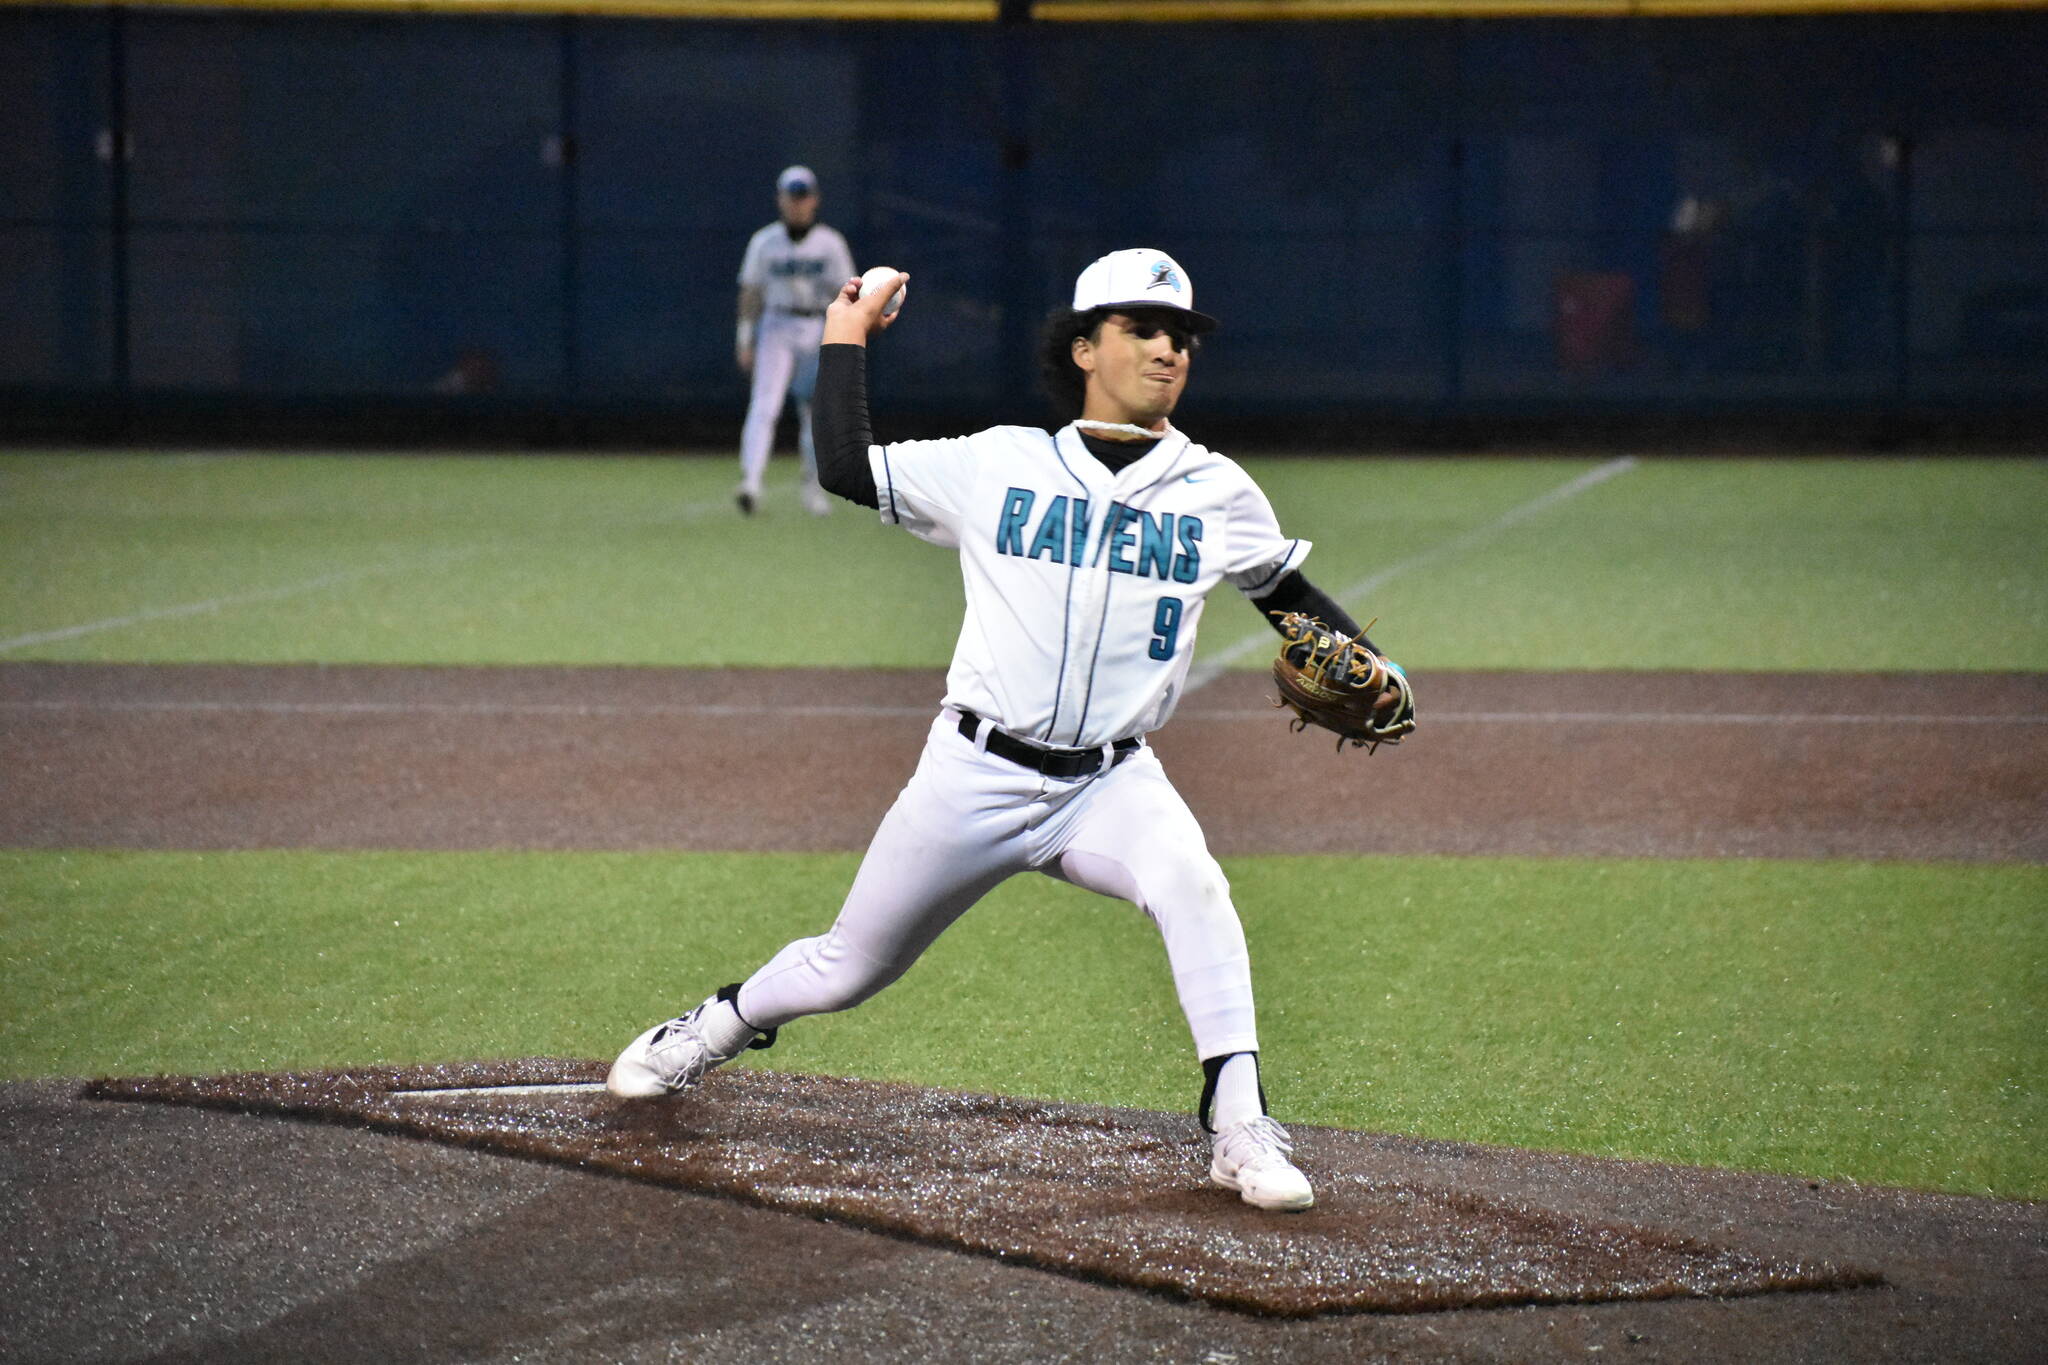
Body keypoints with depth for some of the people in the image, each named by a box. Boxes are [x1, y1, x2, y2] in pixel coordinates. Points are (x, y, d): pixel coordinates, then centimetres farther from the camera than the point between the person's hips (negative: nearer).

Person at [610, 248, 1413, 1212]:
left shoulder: (1215, 492, 3)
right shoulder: (999, 464, 1)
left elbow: (1289, 593, 13)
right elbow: (847, 468, 5)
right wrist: (846, 338, 5)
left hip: (1112, 782, 0)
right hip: (976, 773, 0)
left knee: (1192, 884, -32)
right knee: (847, 969, 9)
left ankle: (1238, 1130, -31)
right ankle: (717, 1029, 40)